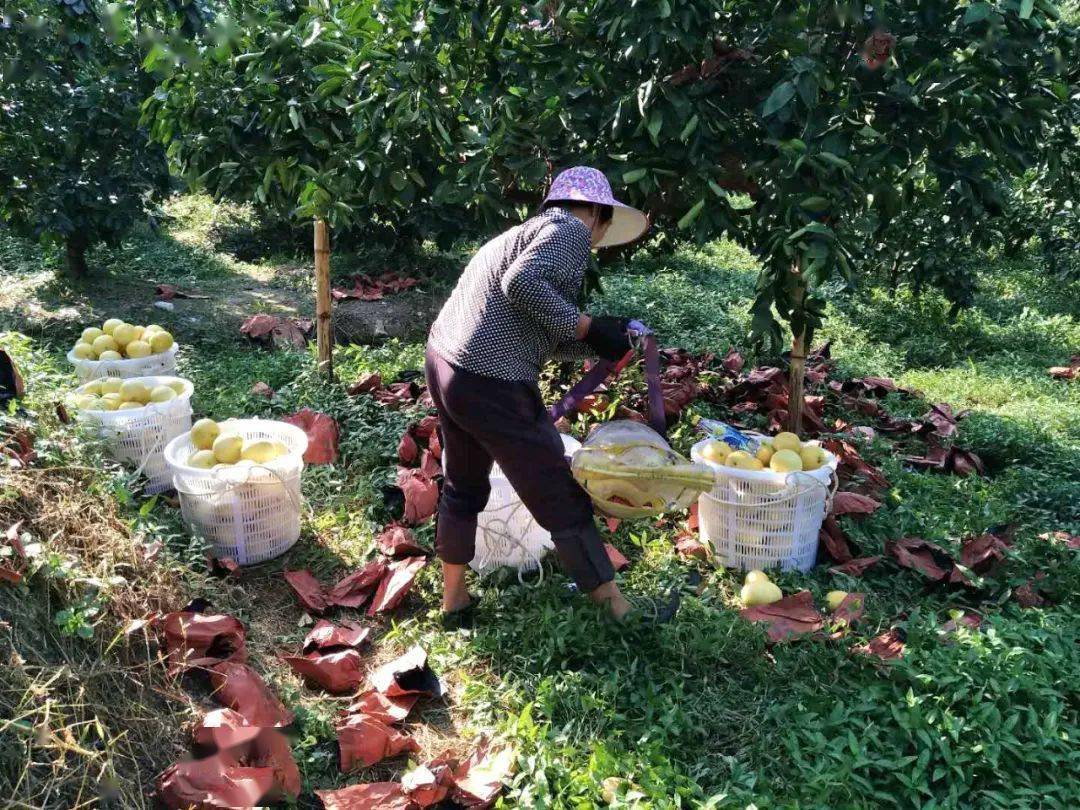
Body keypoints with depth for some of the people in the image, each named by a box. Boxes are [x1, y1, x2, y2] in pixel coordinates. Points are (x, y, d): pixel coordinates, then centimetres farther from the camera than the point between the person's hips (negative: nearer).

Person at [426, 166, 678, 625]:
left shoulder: (533, 229, 21)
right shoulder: (570, 230, -6)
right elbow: (521, 283, -25)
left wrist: (600, 343, 14)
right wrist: (587, 327, -17)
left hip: (444, 364, 9)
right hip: (492, 385, -9)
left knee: (463, 487, 25)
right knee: (561, 501, 3)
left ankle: (453, 599, 39)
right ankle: (619, 609, 18)